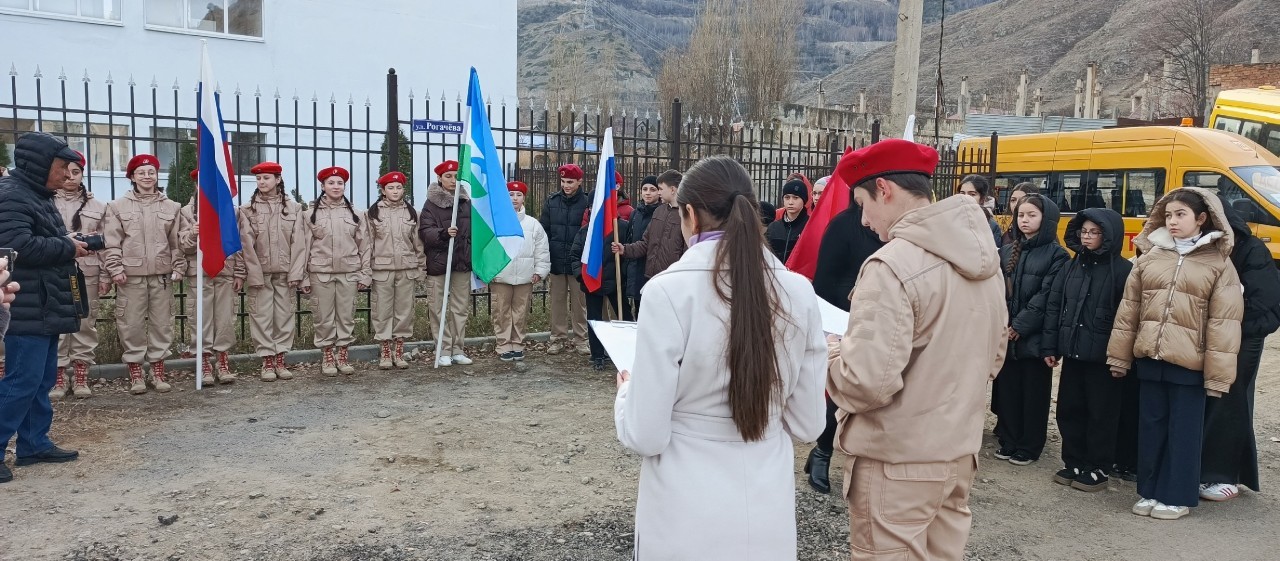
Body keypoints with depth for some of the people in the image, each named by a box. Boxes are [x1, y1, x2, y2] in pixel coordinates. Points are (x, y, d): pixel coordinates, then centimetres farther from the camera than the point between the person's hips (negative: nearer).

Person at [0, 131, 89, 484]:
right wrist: (67, 248, -16)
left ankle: (34, 444, 22)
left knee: (42, 378, 14)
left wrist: (69, 246, 5)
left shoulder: (37, 196, 18)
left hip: (44, 307, 11)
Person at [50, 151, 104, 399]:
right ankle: (59, 377, 6)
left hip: (87, 272, 2)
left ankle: (81, 376, 12)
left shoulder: (97, 206, 11)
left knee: (86, 323, 5)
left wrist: (106, 274, 5)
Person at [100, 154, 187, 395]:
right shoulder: (118, 206, 4)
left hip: (162, 275, 2)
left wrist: (178, 268, 1)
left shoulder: (172, 207, 10)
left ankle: (158, 372, 16)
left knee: (162, 323, 6)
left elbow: (178, 241, 9)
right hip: (131, 275, -2)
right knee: (132, 324, 1)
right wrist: (115, 269, -8)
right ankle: (135, 373, 11)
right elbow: (111, 242, 0)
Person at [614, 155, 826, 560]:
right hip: (769, 515, 4)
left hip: (687, 522, -3)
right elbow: (807, 424, 2)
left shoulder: (668, 291, -18)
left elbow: (646, 436, -15)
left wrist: (627, 392, 5)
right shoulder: (799, 292, -6)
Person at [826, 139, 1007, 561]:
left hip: (898, 462, -8)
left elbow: (869, 382, -26)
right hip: (960, 450, 8)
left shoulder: (892, 265, -22)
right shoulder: (984, 258, 6)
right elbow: (992, 359, 15)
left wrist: (831, 354, -8)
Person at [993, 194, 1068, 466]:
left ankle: (1029, 446, 16)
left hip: (1035, 338, -4)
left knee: (1033, 392, 5)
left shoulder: (1056, 254, -4)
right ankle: (1008, 441, 22)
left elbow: (1047, 298, -11)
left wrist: (1020, 326, -15)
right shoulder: (1007, 251, 11)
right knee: (1006, 389, 9)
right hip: (1005, 336, 4)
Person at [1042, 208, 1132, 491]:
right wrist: (1051, 346, 5)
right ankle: (1074, 463, 24)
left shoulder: (1122, 269, -7)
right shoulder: (1071, 266, 9)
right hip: (1073, 352, 5)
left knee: (1102, 414, 5)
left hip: (1103, 356, -5)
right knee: (1069, 409, 11)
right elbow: (1054, 306, 9)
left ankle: (1098, 469, 16)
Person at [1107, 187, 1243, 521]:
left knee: (1183, 432, 6)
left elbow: (1224, 322, -7)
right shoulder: (1150, 257, 7)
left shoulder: (1219, 263, -4)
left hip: (1188, 364, -4)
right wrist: (1120, 355, 6)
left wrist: (1218, 374, -10)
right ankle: (1149, 491, 24)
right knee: (1150, 427, 12)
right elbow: (1129, 309, 9)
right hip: (1148, 359, 4)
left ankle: (1177, 497, 19)